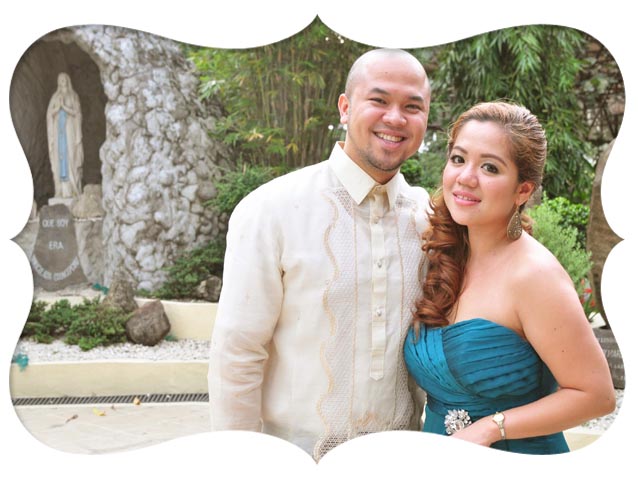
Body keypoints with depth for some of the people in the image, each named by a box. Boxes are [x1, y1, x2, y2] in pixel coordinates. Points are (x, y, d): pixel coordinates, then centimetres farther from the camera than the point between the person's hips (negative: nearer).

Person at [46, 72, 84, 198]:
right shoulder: (55, 96, 13)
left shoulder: (73, 96, 4)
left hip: (69, 130, -3)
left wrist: (64, 106, -15)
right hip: (58, 129, 3)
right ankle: (61, 190, -2)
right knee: (59, 156, -2)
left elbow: (76, 112, -5)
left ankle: (73, 189, -9)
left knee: (70, 156, -8)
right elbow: (50, 113, 7)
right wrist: (57, 106, -10)